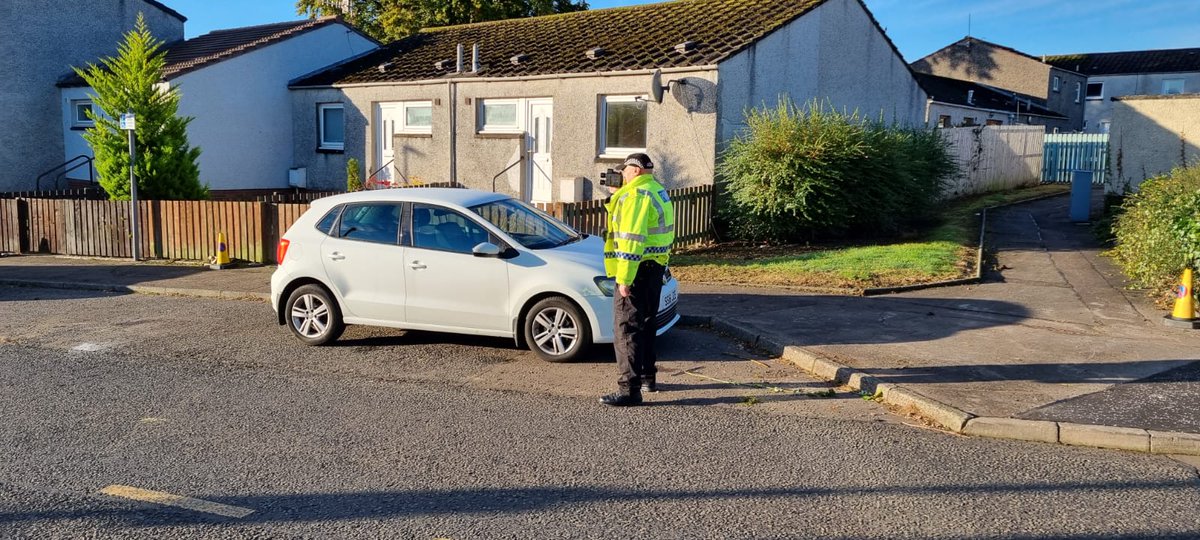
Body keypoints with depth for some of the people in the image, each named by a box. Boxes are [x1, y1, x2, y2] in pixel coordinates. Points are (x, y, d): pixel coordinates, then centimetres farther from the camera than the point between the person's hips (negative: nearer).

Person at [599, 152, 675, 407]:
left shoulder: (635, 195, -17)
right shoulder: (659, 191, 14)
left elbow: (631, 240, -24)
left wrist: (624, 279, -24)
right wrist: (617, 197, 17)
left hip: (638, 269, -10)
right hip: (656, 267, 10)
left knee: (626, 329, -7)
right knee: (646, 324, 21)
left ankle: (629, 390, -7)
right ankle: (647, 378, 33)